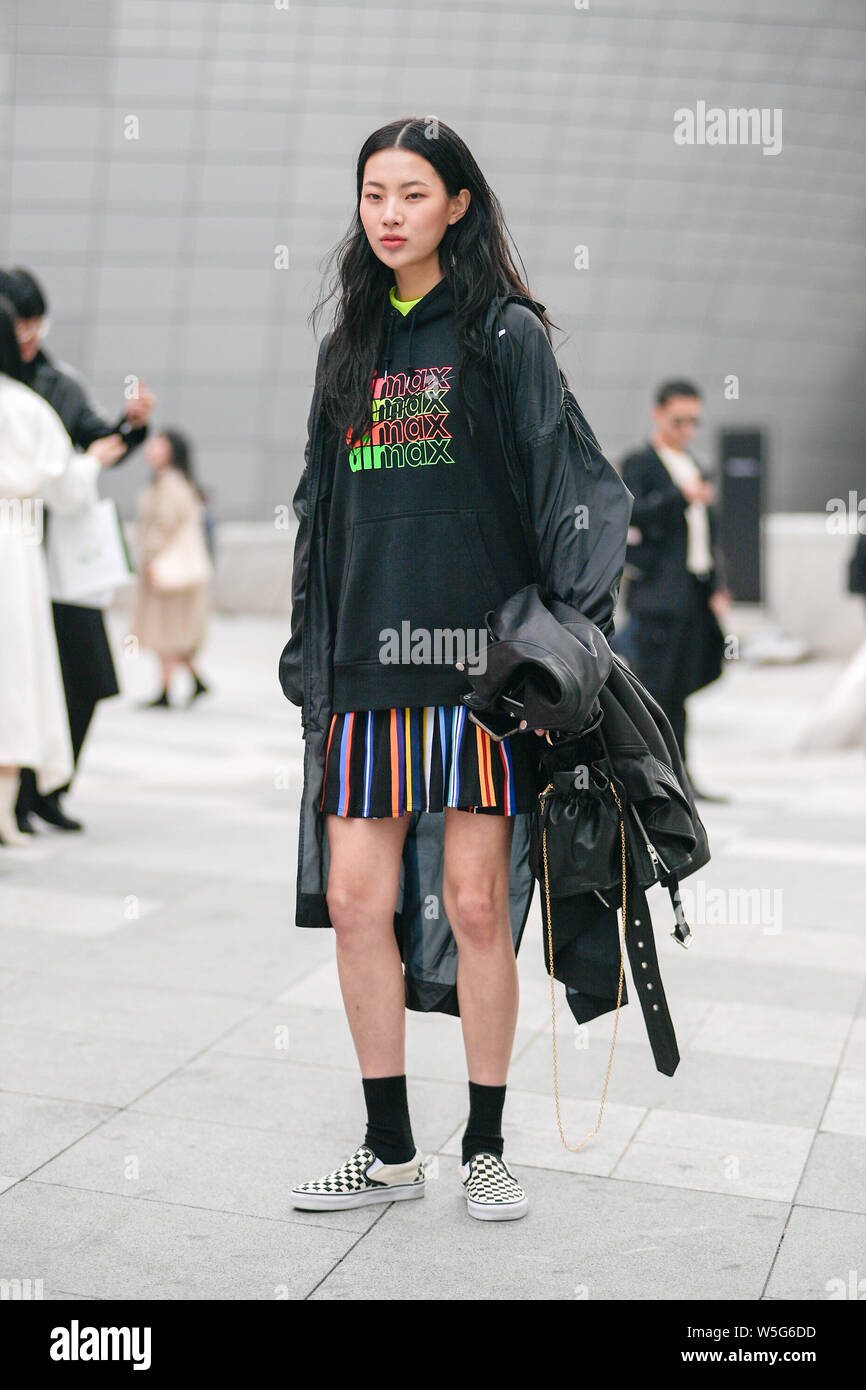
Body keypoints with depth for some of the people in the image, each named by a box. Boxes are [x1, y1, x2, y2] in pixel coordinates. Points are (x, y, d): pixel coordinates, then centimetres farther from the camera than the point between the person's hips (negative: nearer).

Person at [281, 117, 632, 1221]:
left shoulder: (509, 334, 3)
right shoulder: (348, 349, 17)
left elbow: (557, 492, -3)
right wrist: (307, 656, 15)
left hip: (480, 659, -4)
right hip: (367, 666, 5)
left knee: (476, 903, -1)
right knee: (354, 897, 1)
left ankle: (485, 1147, 16)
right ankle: (389, 1150, 15)